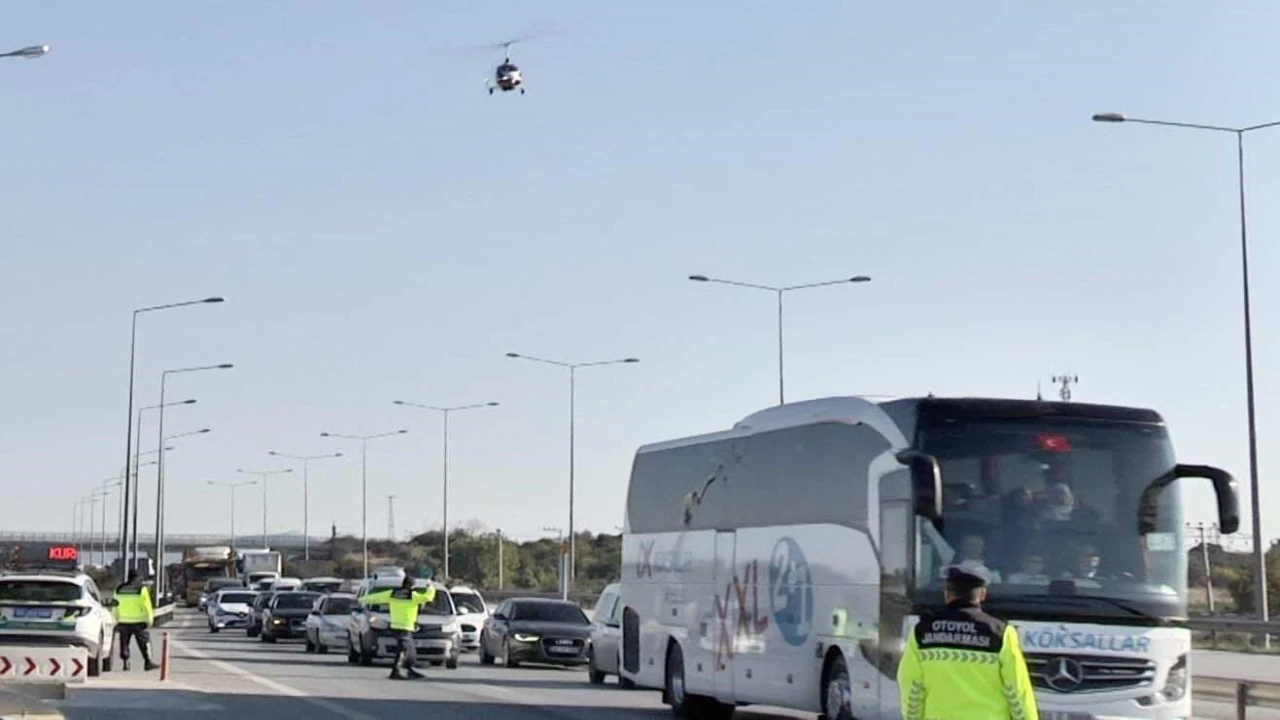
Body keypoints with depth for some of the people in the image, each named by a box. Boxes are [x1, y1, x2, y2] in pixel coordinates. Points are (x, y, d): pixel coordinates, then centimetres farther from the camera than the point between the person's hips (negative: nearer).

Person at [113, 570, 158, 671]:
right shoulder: (142, 588, -7)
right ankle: (148, 661, -1)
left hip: (124, 621, 3)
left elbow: (115, 606, 10)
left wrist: (116, 620, 17)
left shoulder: (119, 589, 6)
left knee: (124, 643, 10)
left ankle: (125, 662, 5)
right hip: (138, 622, -3)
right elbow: (147, 605, -9)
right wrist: (150, 619, -4)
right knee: (144, 642, 2)